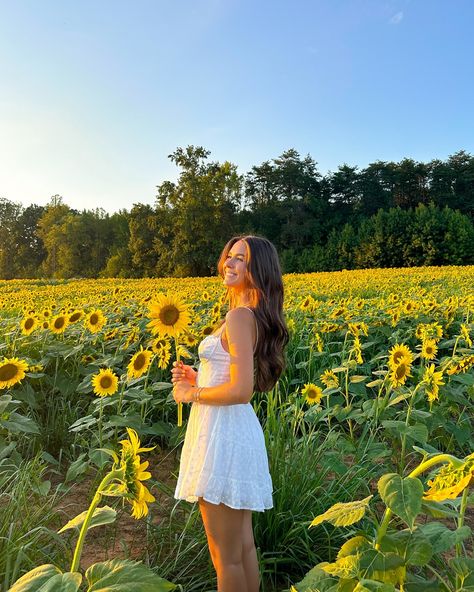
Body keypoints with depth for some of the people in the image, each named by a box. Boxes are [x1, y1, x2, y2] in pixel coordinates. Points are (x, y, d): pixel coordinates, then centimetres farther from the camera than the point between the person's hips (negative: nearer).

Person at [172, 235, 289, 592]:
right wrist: (198, 378, 8)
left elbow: (241, 389, -24)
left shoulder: (239, 315, -18)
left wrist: (191, 394, -10)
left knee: (225, 556, 9)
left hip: (223, 433, -10)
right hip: (239, 429, 10)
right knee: (244, 544, 22)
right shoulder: (256, 316, 11)